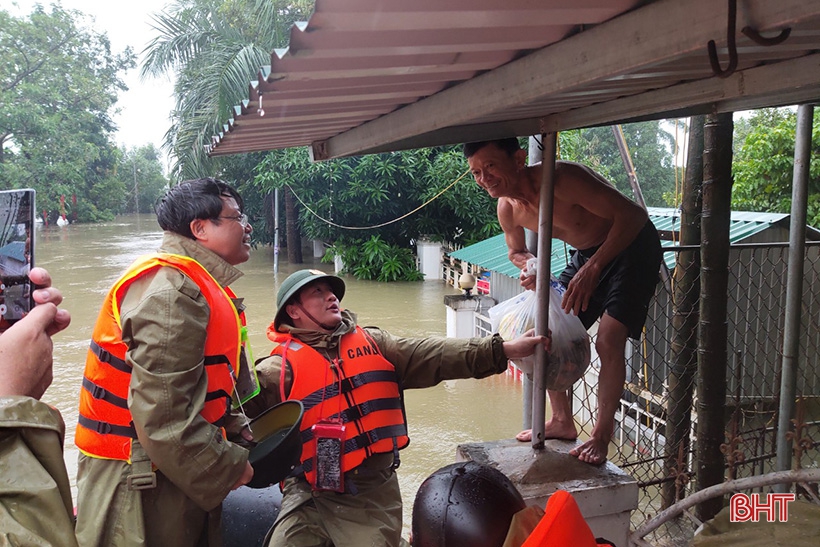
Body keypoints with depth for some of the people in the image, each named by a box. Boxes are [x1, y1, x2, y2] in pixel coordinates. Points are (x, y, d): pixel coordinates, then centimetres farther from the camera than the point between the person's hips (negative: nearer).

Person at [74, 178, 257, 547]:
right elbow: (160, 413, -29)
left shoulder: (199, 285, 12)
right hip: (139, 487, -10)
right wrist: (230, 469, -17)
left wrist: (240, 436, 8)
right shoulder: (172, 289, -22)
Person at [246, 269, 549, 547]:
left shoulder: (373, 343, 8)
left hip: (373, 492, 2)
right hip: (309, 494, -1)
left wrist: (503, 349, -9)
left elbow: (434, 354, -1)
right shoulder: (278, 370, -2)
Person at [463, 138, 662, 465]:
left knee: (608, 340, -18)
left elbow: (633, 214, -33)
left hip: (633, 246, -7)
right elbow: (516, 250, 11)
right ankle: (562, 422, 22)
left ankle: (601, 437, -2)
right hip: (587, 253, 8)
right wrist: (529, 266, -15)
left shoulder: (561, 178, -33)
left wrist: (592, 268, -38)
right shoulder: (507, 209, -10)